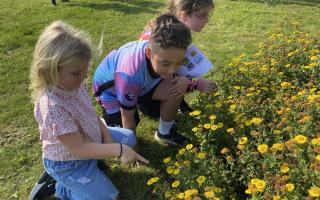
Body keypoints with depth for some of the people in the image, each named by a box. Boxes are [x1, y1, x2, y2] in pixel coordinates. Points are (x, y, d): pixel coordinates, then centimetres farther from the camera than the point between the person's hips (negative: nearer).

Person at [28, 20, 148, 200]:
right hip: (68, 163, -8)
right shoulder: (53, 105, -37)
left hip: (91, 139, 8)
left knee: (129, 138, 16)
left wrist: (107, 136, -7)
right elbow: (78, 149, -33)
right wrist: (118, 150, -33)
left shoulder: (74, 84, -11)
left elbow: (90, 114, 4)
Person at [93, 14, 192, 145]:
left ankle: (165, 132, 4)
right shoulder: (130, 75, -44)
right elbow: (127, 118, -28)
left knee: (175, 89, -20)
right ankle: (104, 124, 21)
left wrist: (183, 80, -28)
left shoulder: (165, 53, -27)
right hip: (110, 90, -5)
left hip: (142, 83, 5)